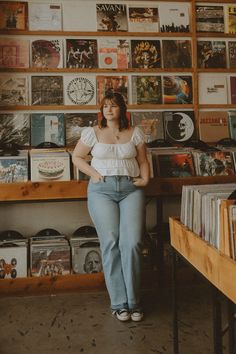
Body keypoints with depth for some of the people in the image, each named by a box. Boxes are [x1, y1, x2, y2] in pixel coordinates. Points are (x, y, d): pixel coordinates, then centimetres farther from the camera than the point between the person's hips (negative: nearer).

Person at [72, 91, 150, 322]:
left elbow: (143, 160, 18)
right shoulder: (93, 132, 8)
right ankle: (119, 303, 3)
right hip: (102, 190, 0)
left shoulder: (134, 132, 12)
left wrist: (145, 178, 1)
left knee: (132, 243, -11)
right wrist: (93, 173, -1)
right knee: (110, 243, -6)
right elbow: (77, 157, 12)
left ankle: (133, 302, 2)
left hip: (131, 189, 1)